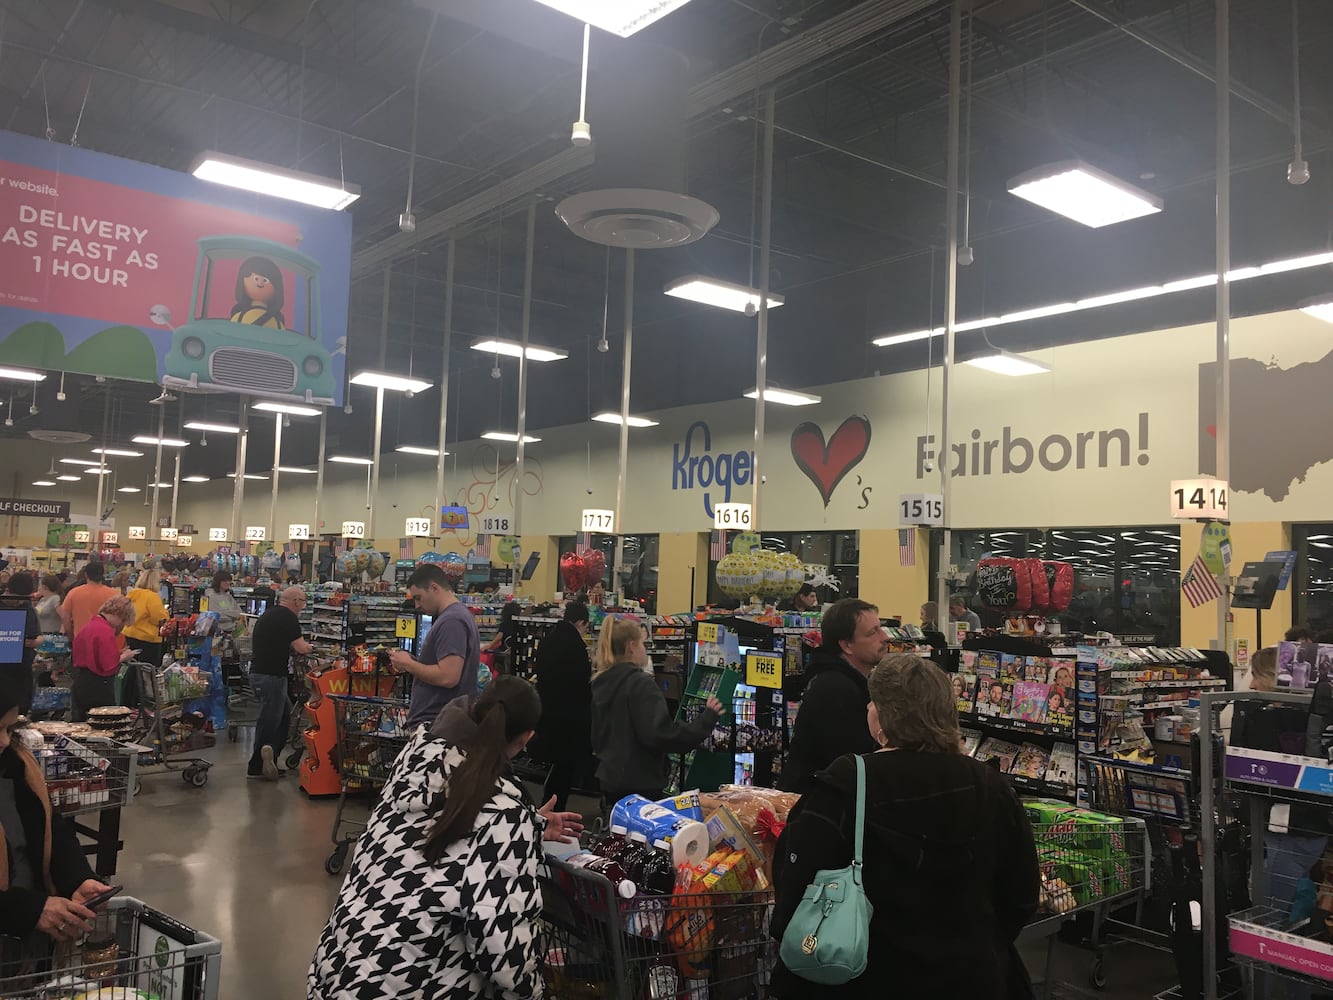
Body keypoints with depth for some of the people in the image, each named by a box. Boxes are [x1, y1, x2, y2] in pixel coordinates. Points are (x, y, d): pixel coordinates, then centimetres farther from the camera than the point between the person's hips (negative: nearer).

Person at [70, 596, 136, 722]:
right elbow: (109, 667, -22)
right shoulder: (106, 631, -19)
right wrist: (123, 657, -5)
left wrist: (117, 654, 14)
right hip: (98, 688, -9)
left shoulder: (87, 627, 12)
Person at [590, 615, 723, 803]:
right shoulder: (641, 684, -19)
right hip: (639, 784, -8)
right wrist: (706, 719, -19)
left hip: (609, 779, 8)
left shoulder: (601, 683, 7)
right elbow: (662, 735, -26)